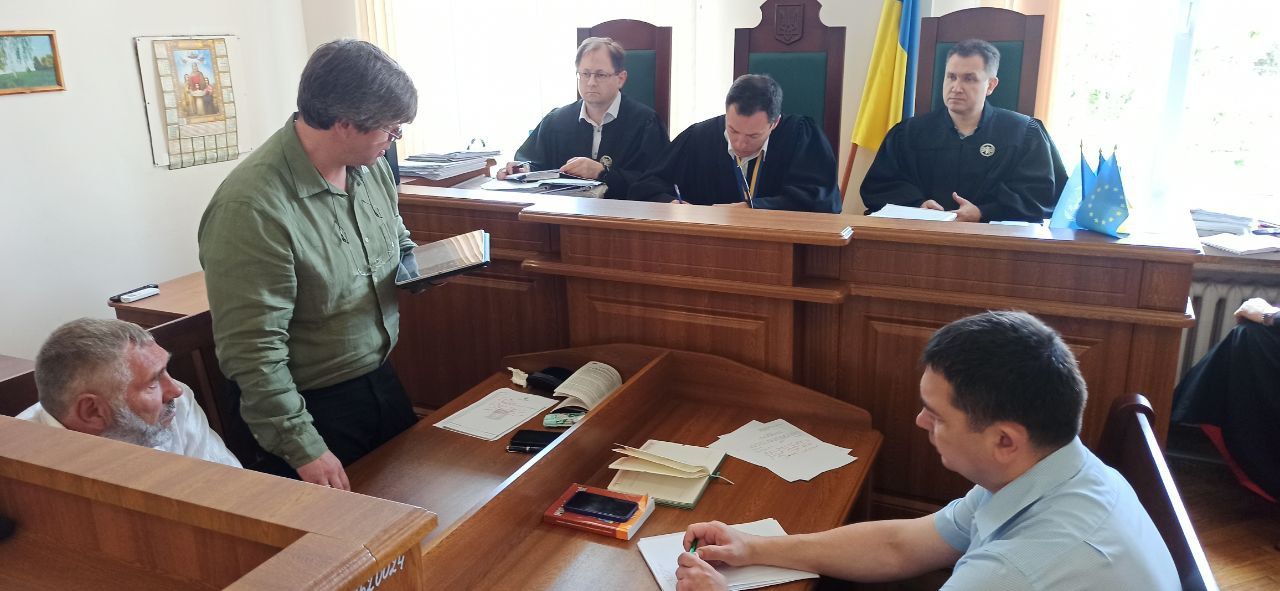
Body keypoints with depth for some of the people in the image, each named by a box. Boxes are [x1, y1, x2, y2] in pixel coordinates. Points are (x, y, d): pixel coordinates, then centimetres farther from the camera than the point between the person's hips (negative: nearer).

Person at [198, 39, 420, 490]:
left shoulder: (371, 167, -3)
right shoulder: (252, 208, -27)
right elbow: (253, 352, -25)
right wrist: (303, 449, -21)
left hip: (382, 381, 7)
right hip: (314, 408, -7)